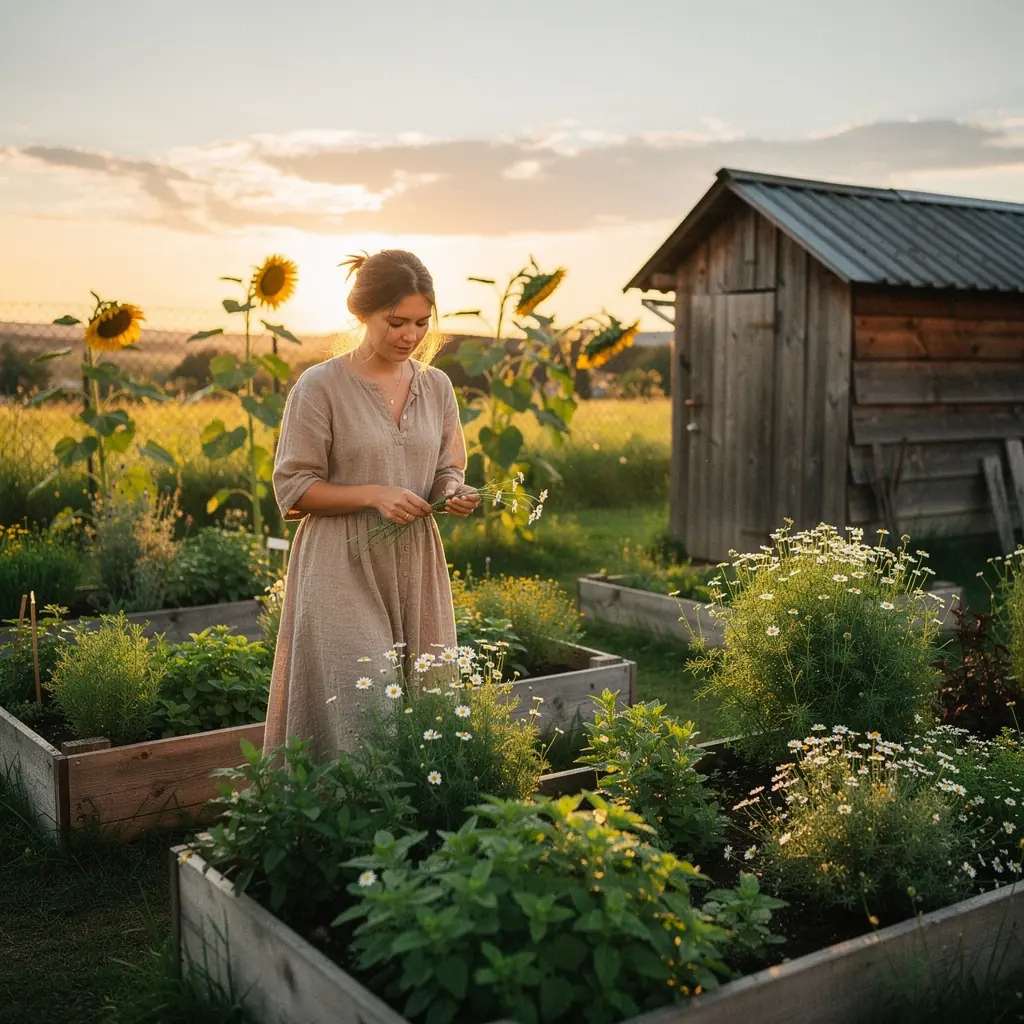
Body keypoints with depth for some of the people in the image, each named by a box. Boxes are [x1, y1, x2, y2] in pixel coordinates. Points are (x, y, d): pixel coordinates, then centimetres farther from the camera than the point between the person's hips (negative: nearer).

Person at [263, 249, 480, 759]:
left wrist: (456, 492, -8)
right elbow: (292, 489, -6)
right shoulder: (320, 386, -8)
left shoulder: (436, 386, 7)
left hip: (416, 569, 5)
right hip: (344, 570, -5)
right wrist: (374, 494, -18)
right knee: (362, 718, -8)